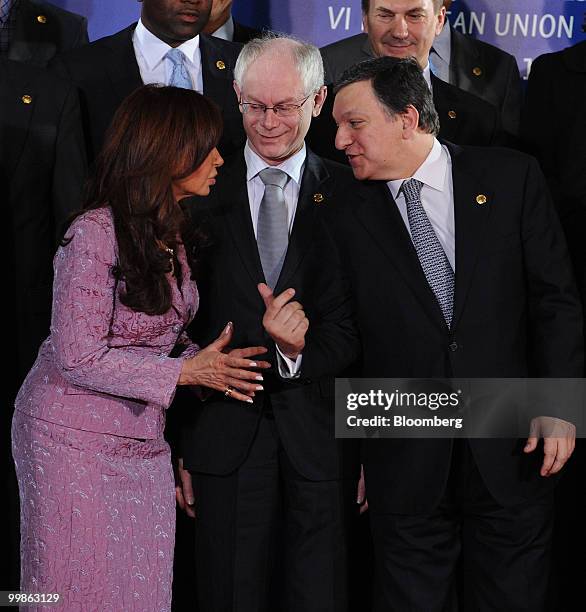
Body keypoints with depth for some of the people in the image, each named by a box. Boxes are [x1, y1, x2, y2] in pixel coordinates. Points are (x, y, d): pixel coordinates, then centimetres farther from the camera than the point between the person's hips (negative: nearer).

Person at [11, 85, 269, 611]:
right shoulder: (97, 234, -17)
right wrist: (185, 372, -17)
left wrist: (210, 363, -5)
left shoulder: (174, 236, 9)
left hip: (143, 443, 7)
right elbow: (78, 357, -19)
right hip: (76, 442, -7)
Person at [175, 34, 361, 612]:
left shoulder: (347, 194, 2)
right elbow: (180, 325, 2)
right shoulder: (201, 194, 4)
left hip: (321, 432, 0)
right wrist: (178, 446, 0)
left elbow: (357, 324, -2)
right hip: (226, 429, 0)